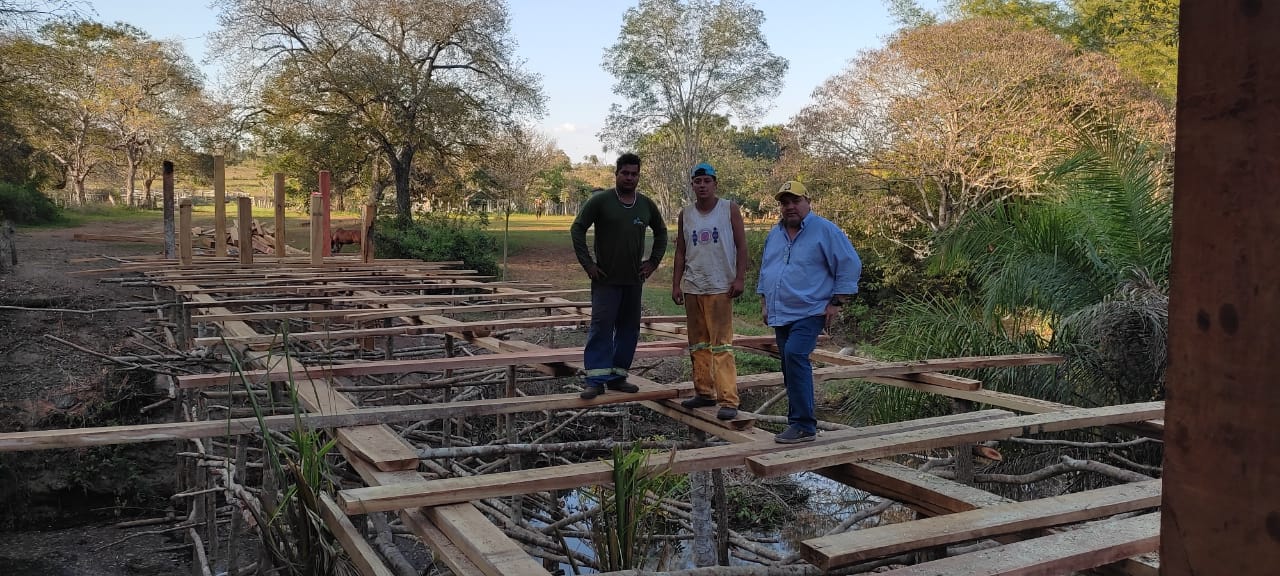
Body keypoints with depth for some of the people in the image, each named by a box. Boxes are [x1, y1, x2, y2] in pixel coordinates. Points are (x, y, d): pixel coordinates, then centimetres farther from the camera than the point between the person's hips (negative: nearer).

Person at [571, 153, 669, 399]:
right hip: (606, 278, -5)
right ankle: (596, 379, -4)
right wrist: (587, 263, -8)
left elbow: (661, 233, 21)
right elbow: (577, 229, -4)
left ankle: (617, 376, 16)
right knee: (601, 327, -7)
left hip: (634, 279, 5)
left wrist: (653, 261, 11)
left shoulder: (646, 204, 7)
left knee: (629, 329, 7)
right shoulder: (600, 201, -5)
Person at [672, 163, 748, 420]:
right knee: (698, 344, 10)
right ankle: (704, 392, 20)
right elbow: (680, 251, 12)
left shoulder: (729, 209, -1)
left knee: (721, 345, -9)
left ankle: (728, 401, -10)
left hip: (720, 287, -5)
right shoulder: (685, 214, 9)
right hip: (692, 287, 5)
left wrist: (740, 278, -11)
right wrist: (676, 284, 7)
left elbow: (741, 246, -2)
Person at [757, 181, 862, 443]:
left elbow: (850, 265, -8)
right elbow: (765, 270, 26)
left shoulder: (825, 230, -7)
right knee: (792, 367, 11)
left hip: (809, 312, -7)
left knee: (795, 356, -24)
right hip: (780, 314, 7)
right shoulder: (774, 234, 14)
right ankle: (799, 421, 21)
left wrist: (836, 302, -10)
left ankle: (803, 425, -21)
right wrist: (764, 302, 19)